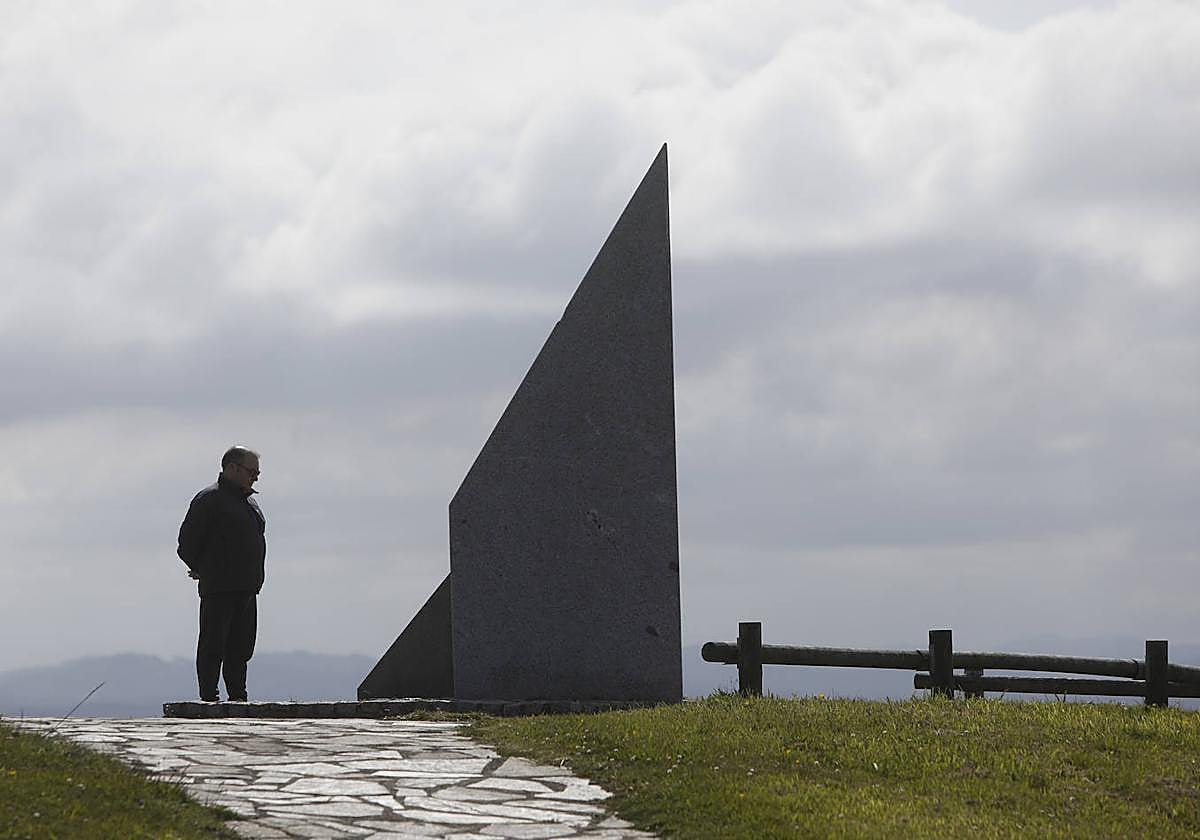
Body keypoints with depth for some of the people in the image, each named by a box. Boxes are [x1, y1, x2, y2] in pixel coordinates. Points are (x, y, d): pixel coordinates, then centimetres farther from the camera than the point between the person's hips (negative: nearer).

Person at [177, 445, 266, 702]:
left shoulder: (249, 502, 19)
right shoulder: (209, 499, -8)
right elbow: (188, 541, -10)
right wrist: (201, 569, 0)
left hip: (246, 589, 8)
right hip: (218, 590, -8)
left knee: (241, 647, 9)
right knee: (213, 645, -7)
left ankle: (238, 699, 14)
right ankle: (208, 698, -6)